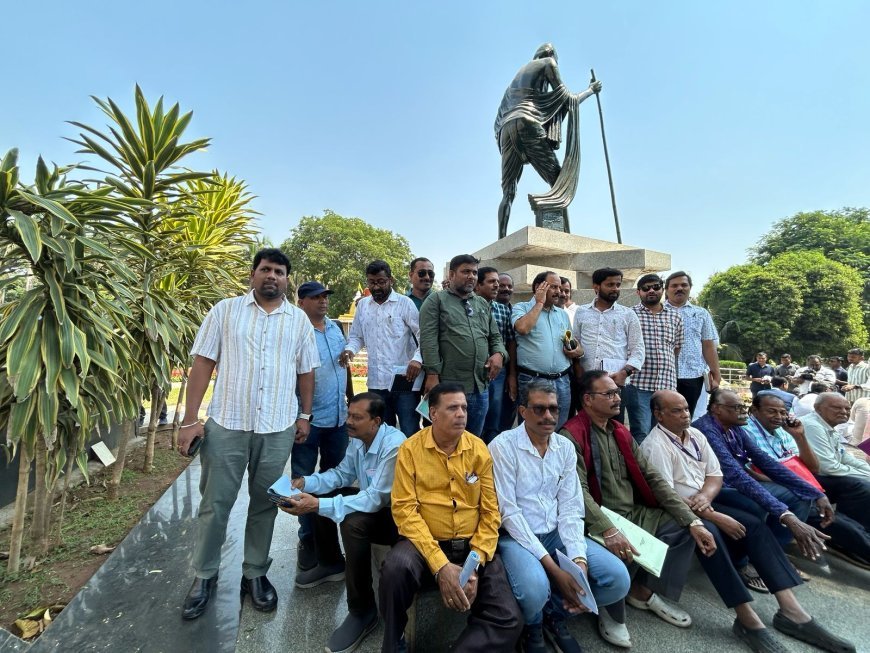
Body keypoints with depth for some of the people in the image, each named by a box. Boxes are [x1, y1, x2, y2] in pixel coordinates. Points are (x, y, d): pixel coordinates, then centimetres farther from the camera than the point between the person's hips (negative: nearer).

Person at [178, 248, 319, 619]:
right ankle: (204, 576, 34)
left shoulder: (299, 320, 5)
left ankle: (255, 574, 33)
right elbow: (202, 363, -1)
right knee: (215, 504, 12)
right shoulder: (224, 311, 1)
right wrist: (189, 420, -5)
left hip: (278, 429, 1)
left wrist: (305, 415, 6)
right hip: (225, 424, -1)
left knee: (264, 504, 14)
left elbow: (306, 371, 9)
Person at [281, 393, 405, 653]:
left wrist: (318, 505, -38)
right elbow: (342, 474, 6)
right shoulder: (358, 439, -5)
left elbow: (376, 499, -34)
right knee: (316, 494, 3)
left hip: (395, 514, -8)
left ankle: (363, 612, -12)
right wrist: (306, 482, -12)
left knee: (353, 522, -34)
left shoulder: (394, 446, -32)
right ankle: (332, 563, 25)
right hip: (371, 499, 9)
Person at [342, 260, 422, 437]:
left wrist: (418, 358, -23)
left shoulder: (404, 303, -4)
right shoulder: (362, 305, 11)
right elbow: (356, 336, 16)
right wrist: (350, 349, -6)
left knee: (410, 433, 4)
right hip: (376, 381, 5)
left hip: (404, 380, -4)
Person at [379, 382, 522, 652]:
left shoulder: (479, 449, -1)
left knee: (509, 620, -15)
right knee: (395, 567, -31)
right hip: (425, 543, -2)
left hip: (473, 545, 2)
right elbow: (404, 509, -12)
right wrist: (440, 565, -20)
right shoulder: (410, 449, -8)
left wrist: (475, 564, -10)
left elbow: (490, 511, 1)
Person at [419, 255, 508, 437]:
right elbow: (429, 341, -9)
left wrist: (499, 354, -1)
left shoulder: (483, 304, 19)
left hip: (481, 387, 6)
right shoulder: (436, 301, 0)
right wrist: (433, 374, -16)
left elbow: (495, 337, 21)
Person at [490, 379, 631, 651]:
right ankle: (532, 627, 8)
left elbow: (570, 508, 0)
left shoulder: (566, 447, 2)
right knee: (535, 590, -32)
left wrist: (579, 560, -15)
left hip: (556, 533, 5)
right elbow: (508, 512, -18)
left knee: (618, 578, -11)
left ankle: (555, 613, 15)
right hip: (516, 535, -5)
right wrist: (553, 567, -20)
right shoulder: (503, 446, -16)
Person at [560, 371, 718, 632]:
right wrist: (608, 530, -35)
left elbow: (652, 478, 6)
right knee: (620, 551, -32)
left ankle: (644, 591, 13)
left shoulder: (621, 433, 10)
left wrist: (693, 520, -2)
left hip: (635, 513, 8)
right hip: (599, 521, -8)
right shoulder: (571, 436, -17)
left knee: (684, 527, -3)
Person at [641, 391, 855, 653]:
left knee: (754, 524, -9)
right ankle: (747, 619, -23)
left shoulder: (695, 434, 4)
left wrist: (705, 497, -14)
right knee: (709, 533, -32)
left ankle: (791, 610, -7)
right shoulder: (656, 445, -21)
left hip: (700, 505, 8)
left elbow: (715, 475, 8)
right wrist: (715, 517, -18)